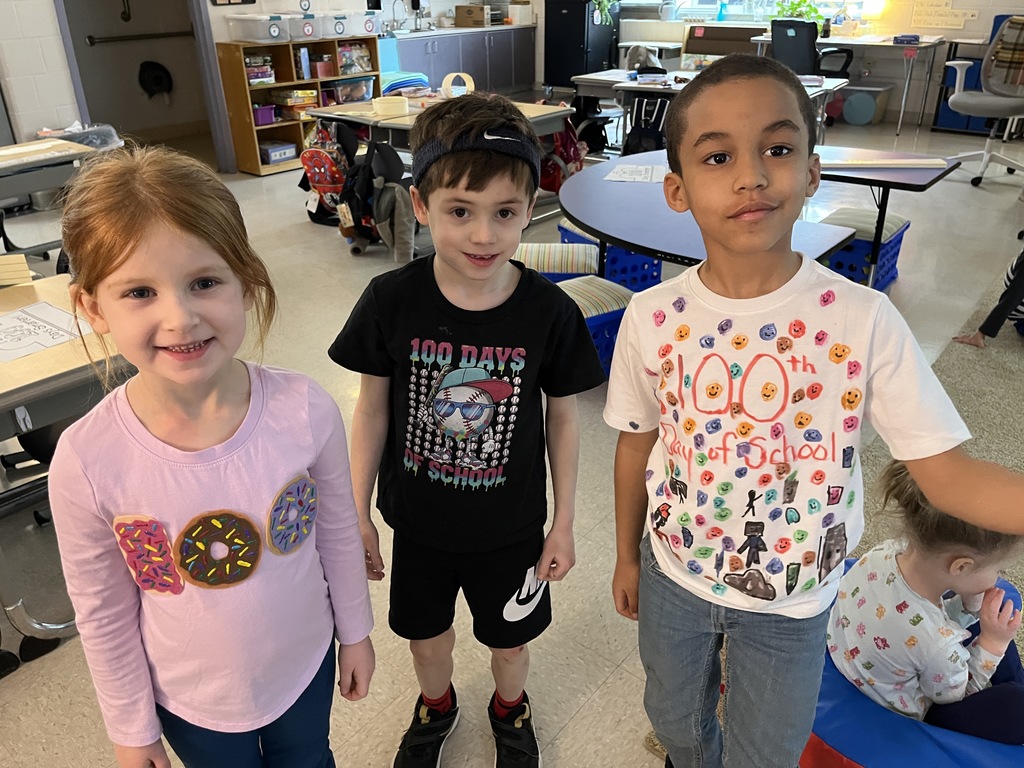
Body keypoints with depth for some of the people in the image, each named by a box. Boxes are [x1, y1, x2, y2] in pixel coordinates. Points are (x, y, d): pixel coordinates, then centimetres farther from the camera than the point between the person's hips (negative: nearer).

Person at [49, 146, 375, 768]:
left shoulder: (305, 410, -26)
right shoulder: (87, 462, -27)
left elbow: (340, 531, -9)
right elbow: (104, 615, -12)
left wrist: (356, 631, 4)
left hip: (305, 665, 1)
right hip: (192, 699, -1)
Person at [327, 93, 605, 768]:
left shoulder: (551, 312, -20)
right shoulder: (391, 301, -19)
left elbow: (563, 417, -7)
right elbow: (373, 407, -7)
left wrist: (564, 524, -1)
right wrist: (359, 512, -1)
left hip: (512, 525, 0)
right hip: (419, 521, 1)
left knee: (510, 635, 23)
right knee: (425, 629, 25)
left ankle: (511, 706, 58)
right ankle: (436, 705, 59)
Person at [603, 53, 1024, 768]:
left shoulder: (865, 319, -21)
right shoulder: (652, 318, -17)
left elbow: (949, 472, -19)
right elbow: (637, 445, -4)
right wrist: (627, 556, 7)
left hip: (791, 601, -1)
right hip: (673, 575, 2)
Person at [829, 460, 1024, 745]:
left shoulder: (888, 551, -27)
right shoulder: (937, 644, -42)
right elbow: (956, 696, -14)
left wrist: (969, 605, -21)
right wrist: (992, 644, -18)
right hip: (902, 717, -7)